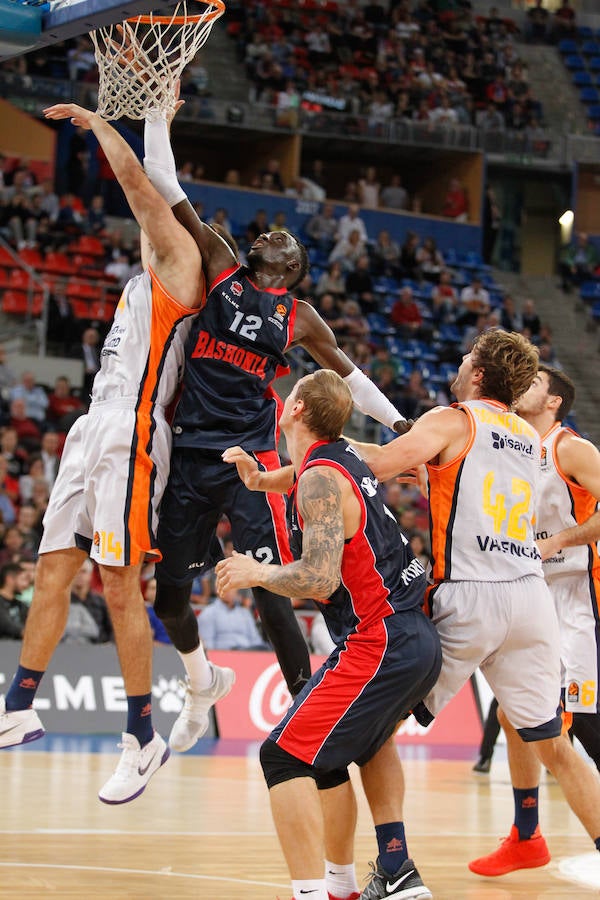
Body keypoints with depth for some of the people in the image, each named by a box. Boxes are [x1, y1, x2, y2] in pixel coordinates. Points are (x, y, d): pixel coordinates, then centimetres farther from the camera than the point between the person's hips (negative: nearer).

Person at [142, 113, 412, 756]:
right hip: (188, 455, 2)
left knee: (270, 594, -12)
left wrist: (398, 422, 20)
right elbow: (164, 188, 6)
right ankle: (199, 682, 36)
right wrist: (158, 114, 1)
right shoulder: (220, 269, 10)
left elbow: (347, 374, 23)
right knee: (167, 593, 7)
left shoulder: (299, 317, 10)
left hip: (250, 462, -2)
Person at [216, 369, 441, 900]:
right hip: (420, 640, 10)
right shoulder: (344, 456, 14)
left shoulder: (321, 478, -14)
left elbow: (319, 578, -24)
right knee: (368, 735, 34)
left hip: (379, 647, -10)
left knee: (287, 756, -12)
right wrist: (261, 479, 22)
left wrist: (258, 573, -8)